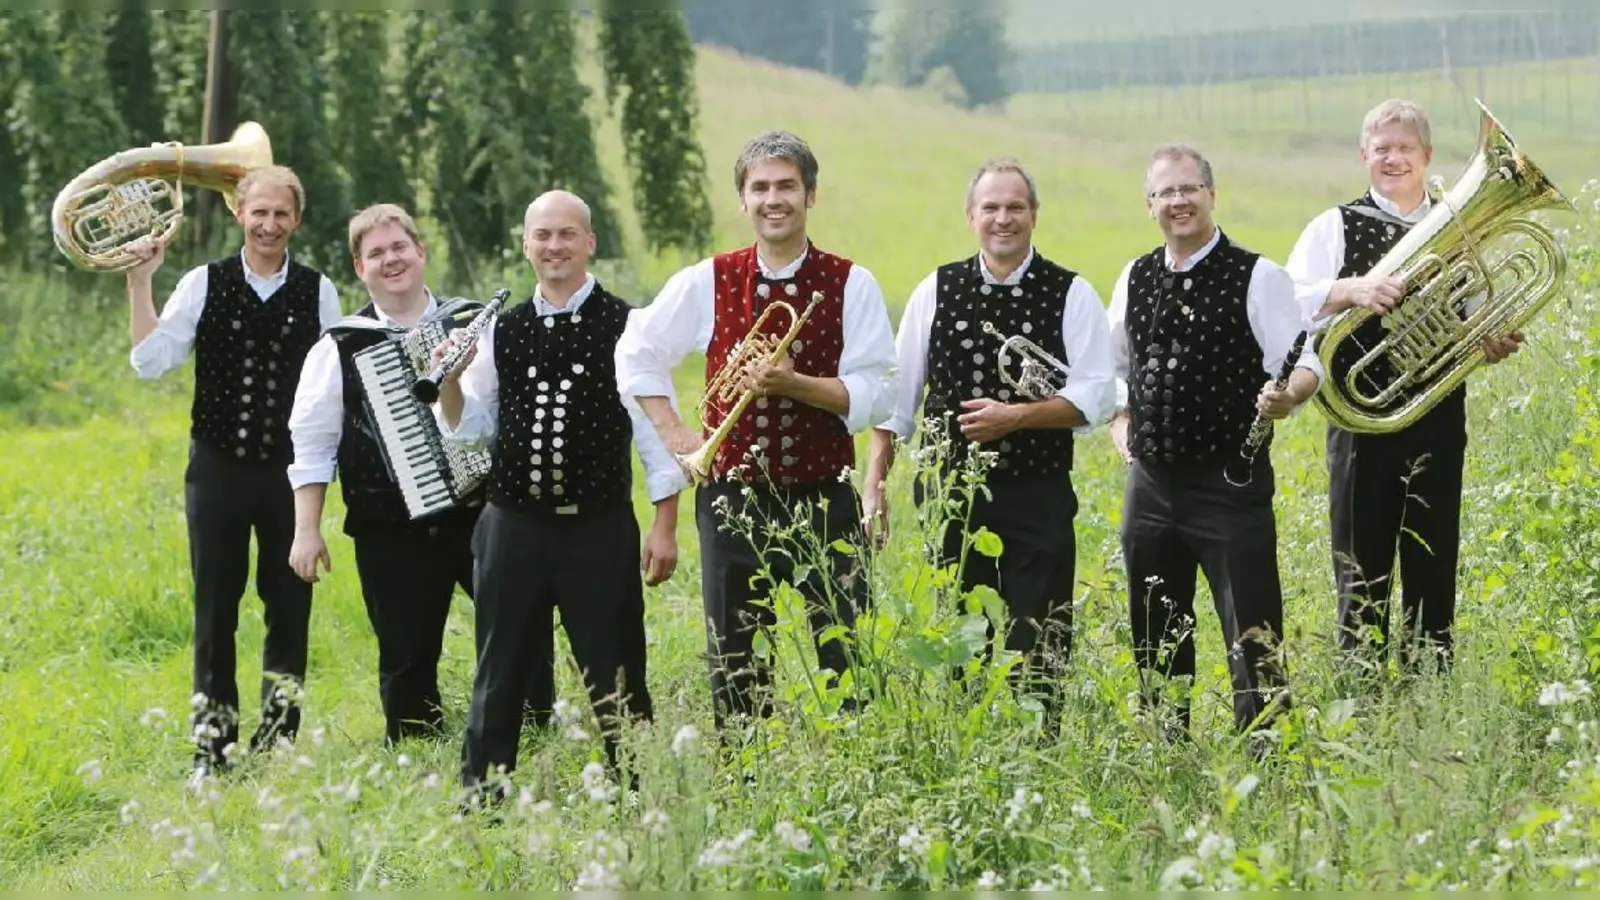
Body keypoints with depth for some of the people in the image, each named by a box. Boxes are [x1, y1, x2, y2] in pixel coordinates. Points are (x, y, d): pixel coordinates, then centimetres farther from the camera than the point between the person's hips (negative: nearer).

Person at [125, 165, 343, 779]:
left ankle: (277, 744, 14)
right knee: (214, 608, 5)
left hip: (289, 472, 0)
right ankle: (212, 745, 13)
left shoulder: (317, 292, 2)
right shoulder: (205, 284, 0)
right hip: (219, 468, 0)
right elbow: (150, 361, -8)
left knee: (289, 607, 4)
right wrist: (140, 282, -13)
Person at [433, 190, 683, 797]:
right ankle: (479, 803, 17)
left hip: (599, 526, -3)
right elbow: (469, 429, 13)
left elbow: (654, 428, -1)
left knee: (616, 678, 2)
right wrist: (450, 382, -7)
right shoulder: (502, 331, 7)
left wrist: (665, 526, -4)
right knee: (498, 677, 9)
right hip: (513, 525, 3)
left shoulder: (625, 327, -2)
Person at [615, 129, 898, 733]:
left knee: (845, 662, -2)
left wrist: (795, 384, -19)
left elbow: (875, 395, -6)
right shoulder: (707, 283, 4)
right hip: (734, 498, 2)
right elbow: (636, 355, 16)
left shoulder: (851, 285, -1)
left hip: (823, 500, -2)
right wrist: (672, 432, 6)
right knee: (736, 667, 7)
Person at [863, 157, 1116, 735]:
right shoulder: (936, 291, 9)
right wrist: (874, 484, 5)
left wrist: (1016, 416, -16)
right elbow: (894, 397, 11)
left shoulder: (1071, 295, 2)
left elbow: (1095, 398, -4)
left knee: (1038, 647, -3)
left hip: (1037, 497, -2)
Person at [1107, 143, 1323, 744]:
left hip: (1231, 484, -5)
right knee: (1156, 637, 13)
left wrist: (1287, 395, -32)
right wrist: (1119, 420, 9)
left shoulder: (1257, 278, -5)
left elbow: (1303, 365, -11)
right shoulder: (1135, 280, 10)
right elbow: (1112, 367, 25)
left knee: (1251, 632, -9)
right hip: (1151, 483, 5)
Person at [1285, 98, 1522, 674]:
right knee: (1362, 567, 3)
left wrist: (1495, 343, -9)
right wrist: (1350, 290, -26)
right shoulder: (1335, 229, 4)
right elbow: (1289, 302, -9)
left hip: (1439, 417, 1)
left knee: (1434, 565, 6)